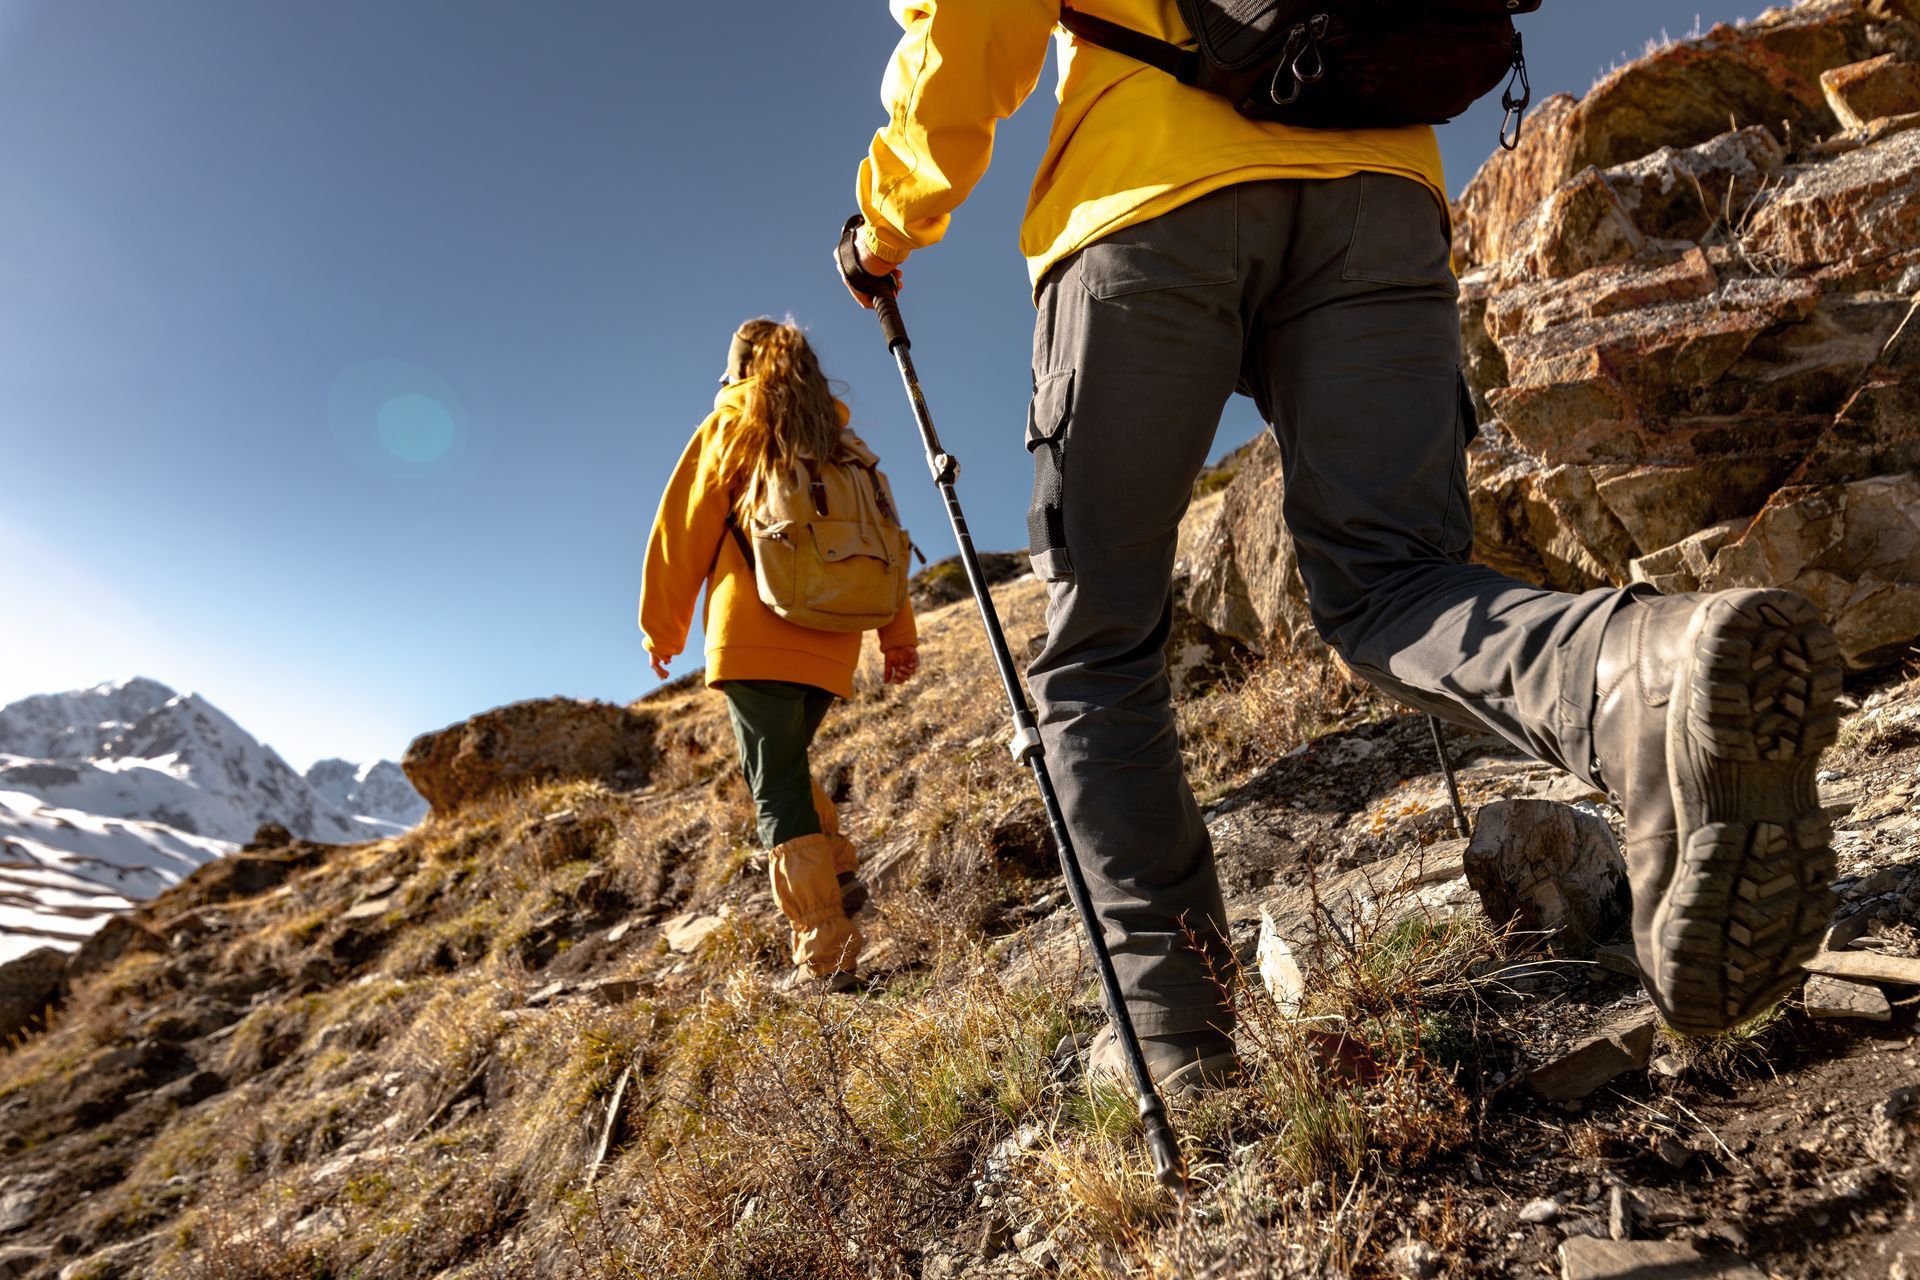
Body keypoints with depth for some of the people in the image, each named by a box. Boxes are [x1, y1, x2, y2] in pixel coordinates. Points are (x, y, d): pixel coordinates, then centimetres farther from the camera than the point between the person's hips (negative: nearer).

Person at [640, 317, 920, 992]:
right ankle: (837, 871, 9)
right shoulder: (841, 440, 19)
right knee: (786, 766, 23)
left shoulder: (729, 427, 8)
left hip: (754, 636, -5)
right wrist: (899, 635, 13)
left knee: (776, 789, -3)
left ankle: (826, 951, -7)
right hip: (831, 645, 5)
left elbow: (683, 532, 5)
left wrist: (662, 629, 12)